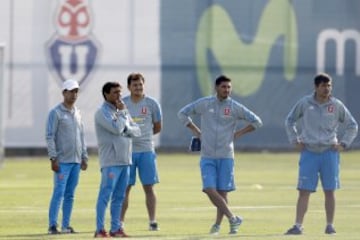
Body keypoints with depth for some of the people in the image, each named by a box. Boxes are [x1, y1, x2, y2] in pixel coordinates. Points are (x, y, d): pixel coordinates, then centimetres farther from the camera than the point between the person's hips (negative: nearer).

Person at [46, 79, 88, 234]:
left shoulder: (77, 113, 15)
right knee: (59, 193, -11)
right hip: (62, 161, -6)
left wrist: (84, 157, 15)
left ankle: (66, 226, 9)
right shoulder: (56, 113, -5)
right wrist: (53, 158, -16)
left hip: (76, 161, 6)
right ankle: (52, 226, -11)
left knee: (70, 195, 6)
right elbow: (50, 137, -10)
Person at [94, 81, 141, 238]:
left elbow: (137, 130, 13)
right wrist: (122, 113, -7)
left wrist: (127, 129, -7)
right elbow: (117, 128, -20)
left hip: (125, 160, 8)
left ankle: (116, 228, 12)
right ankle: (100, 229, -7)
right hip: (110, 161, -8)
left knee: (119, 197, 9)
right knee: (105, 195, -8)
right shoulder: (102, 112, -7)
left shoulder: (122, 111, 17)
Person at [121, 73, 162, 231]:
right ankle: (120, 222, 7)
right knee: (124, 188, 2)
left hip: (146, 150, 0)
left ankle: (152, 221, 4)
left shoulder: (151, 104, 2)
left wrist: (142, 134, 11)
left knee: (149, 188, 0)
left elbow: (157, 128, 12)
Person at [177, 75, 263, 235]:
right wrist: (195, 130, 7)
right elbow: (182, 113, 13)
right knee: (209, 190, -13)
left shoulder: (235, 107, 0)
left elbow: (257, 122, 6)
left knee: (222, 192, 1)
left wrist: (238, 133, 1)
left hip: (226, 156, 0)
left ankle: (218, 224, 15)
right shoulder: (204, 104, 2)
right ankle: (233, 219, -6)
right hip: (207, 157, 0)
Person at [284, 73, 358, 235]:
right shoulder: (305, 103, 1)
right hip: (309, 152, 0)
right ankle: (298, 226, -3)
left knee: (330, 191, 2)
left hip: (329, 152, 0)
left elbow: (352, 126, 12)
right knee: (304, 191, -4)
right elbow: (289, 121, 15)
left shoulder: (337, 106, 1)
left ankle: (330, 225, 9)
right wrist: (295, 141, 6)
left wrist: (343, 144, 2)